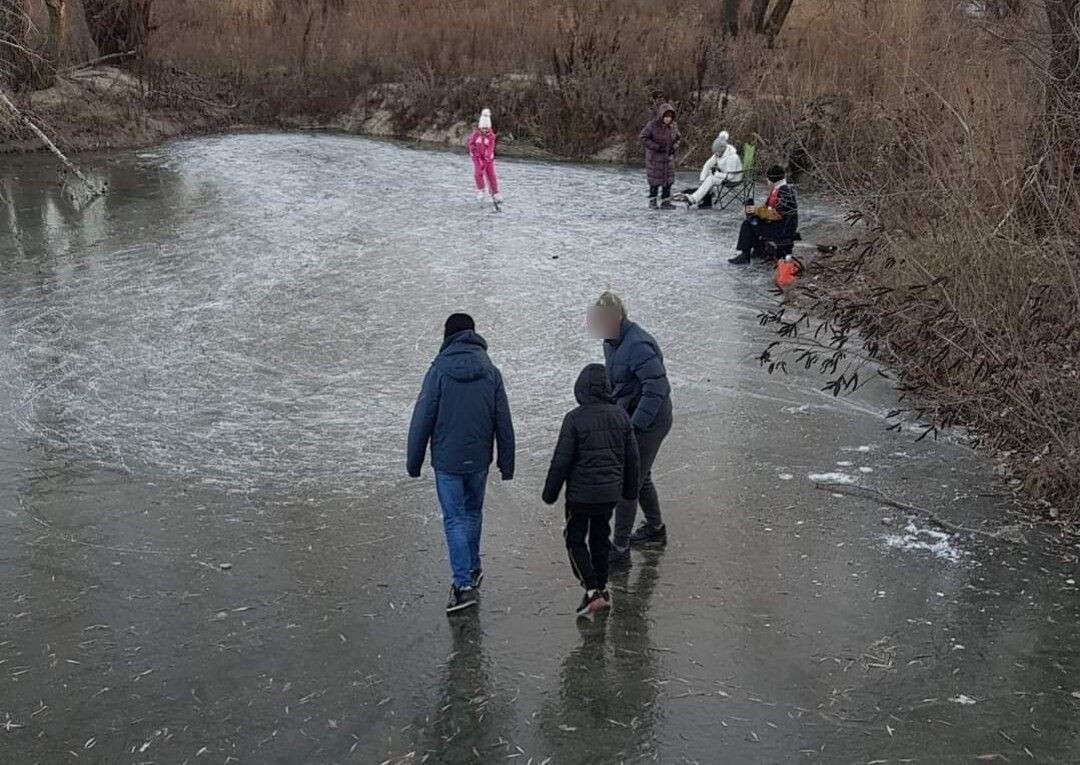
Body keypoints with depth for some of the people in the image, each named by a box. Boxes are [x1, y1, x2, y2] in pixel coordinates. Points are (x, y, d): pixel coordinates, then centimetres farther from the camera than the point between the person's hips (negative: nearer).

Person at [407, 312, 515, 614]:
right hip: (479, 459, 3)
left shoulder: (439, 371, -11)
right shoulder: (491, 372, -1)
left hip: (446, 460, -3)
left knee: (454, 520, 1)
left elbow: (422, 419, -8)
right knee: (473, 512, 21)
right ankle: (472, 569, 32)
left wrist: (414, 460, 2)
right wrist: (507, 463, 10)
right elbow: (504, 422, 2)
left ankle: (464, 584, -2)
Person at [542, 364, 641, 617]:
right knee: (600, 537, 20)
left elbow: (561, 461, -14)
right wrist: (631, 489, 19)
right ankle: (601, 589, 26)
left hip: (581, 493, -5)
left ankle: (592, 591, -2)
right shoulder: (621, 415, -2)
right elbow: (632, 457, 6)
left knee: (575, 540, 9)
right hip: (611, 492, 5)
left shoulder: (574, 419, -17)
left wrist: (550, 492, -1)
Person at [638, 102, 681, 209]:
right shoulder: (652, 125, -17)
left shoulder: (674, 126, -2)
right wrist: (656, 147, -20)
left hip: (668, 157, 4)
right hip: (654, 157, -4)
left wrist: (674, 147, -7)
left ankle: (665, 202, 12)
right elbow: (643, 137, -15)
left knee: (668, 180, 3)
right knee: (655, 180, 2)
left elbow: (678, 138, 13)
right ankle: (652, 201, 17)